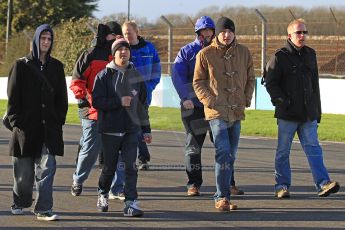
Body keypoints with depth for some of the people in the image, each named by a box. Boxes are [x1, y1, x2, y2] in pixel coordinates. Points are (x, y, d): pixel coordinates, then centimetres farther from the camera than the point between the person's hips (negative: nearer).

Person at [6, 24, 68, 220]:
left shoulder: (56, 66, 10)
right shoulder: (22, 65, 2)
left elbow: (62, 97, 12)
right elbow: (13, 96, 0)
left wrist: (59, 120, 3)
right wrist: (16, 121, -7)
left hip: (49, 128, 2)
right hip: (26, 126, -2)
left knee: (47, 167, -9)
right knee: (24, 171, 6)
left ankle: (43, 209, -9)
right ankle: (20, 203, 26)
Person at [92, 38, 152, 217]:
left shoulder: (135, 76, 9)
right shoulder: (104, 76, -2)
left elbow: (142, 104, 15)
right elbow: (97, 101, -11)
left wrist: (146, 130, 15)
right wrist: (119, 102, -18)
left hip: (131, 129, 2)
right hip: (110, 129, -2)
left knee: (130, 166, -7)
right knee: (109, 167, 8)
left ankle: (131, 203, -8)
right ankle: (103, 194, 33)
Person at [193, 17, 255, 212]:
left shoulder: (244, 52, 7)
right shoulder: (205, 54, -3)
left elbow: (250, 78, 16)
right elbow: (198, 82, 2)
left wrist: (246, 99, 4)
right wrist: (210, 101, -9)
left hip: (237, 112, 5)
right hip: (217, 111, -5)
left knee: (231, 156, 10)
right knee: (223, 152, -16)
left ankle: (224, 196, 21)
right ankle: (222, 197, -13)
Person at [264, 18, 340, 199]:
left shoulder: (310, 55, 14)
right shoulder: (280, 57, -3)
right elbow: (271, 84, -5)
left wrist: (317, 110, 17)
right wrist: (283, 101, -16)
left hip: (308, 114, 4)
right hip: (287, 115, -4)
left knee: (313, 148, -4)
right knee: (283, 151, 5)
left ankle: (323, 183, -11)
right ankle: (282, 186, 12)